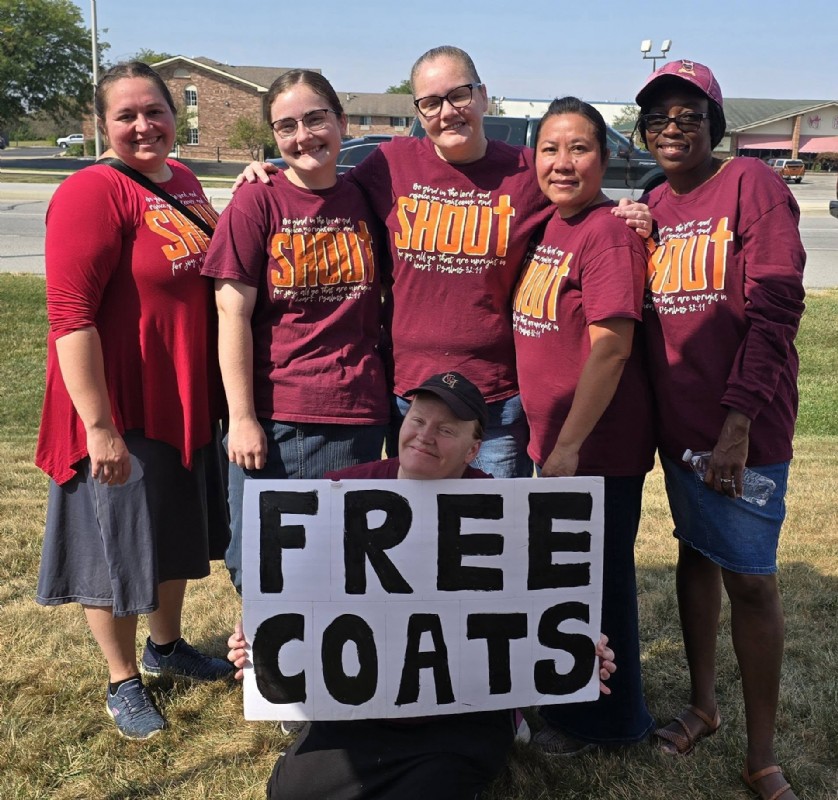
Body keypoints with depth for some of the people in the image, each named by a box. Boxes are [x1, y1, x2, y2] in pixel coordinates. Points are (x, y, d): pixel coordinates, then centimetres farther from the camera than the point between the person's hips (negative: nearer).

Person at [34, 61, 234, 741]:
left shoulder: (183, 181, 7)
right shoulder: (93, 193, -18)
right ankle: (124, 682, 32)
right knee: (117, 547, 10)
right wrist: (99, 425, -26)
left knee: (178, 534, 23)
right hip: (123, 412, -8)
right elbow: (71, 316, -24)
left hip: (188, 400, 8)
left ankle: (166, 646, 47)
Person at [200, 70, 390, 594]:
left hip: (357, 414, 3)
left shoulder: (365, 201, 6)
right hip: (272, 415, -2)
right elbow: (233, 315, -7)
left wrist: (391, 390, 8)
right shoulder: (256, 204, -3)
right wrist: (242, 417, -11)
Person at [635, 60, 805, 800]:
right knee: (695, 553, 17)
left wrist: (738, 421, -21)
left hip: (741, 425, -6)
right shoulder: (655, 206, 9)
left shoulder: (751, 185, -9)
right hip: (678, 418, 6)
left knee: (749, 578, -1)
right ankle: (703, 704, 35)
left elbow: (775, 311, -16)